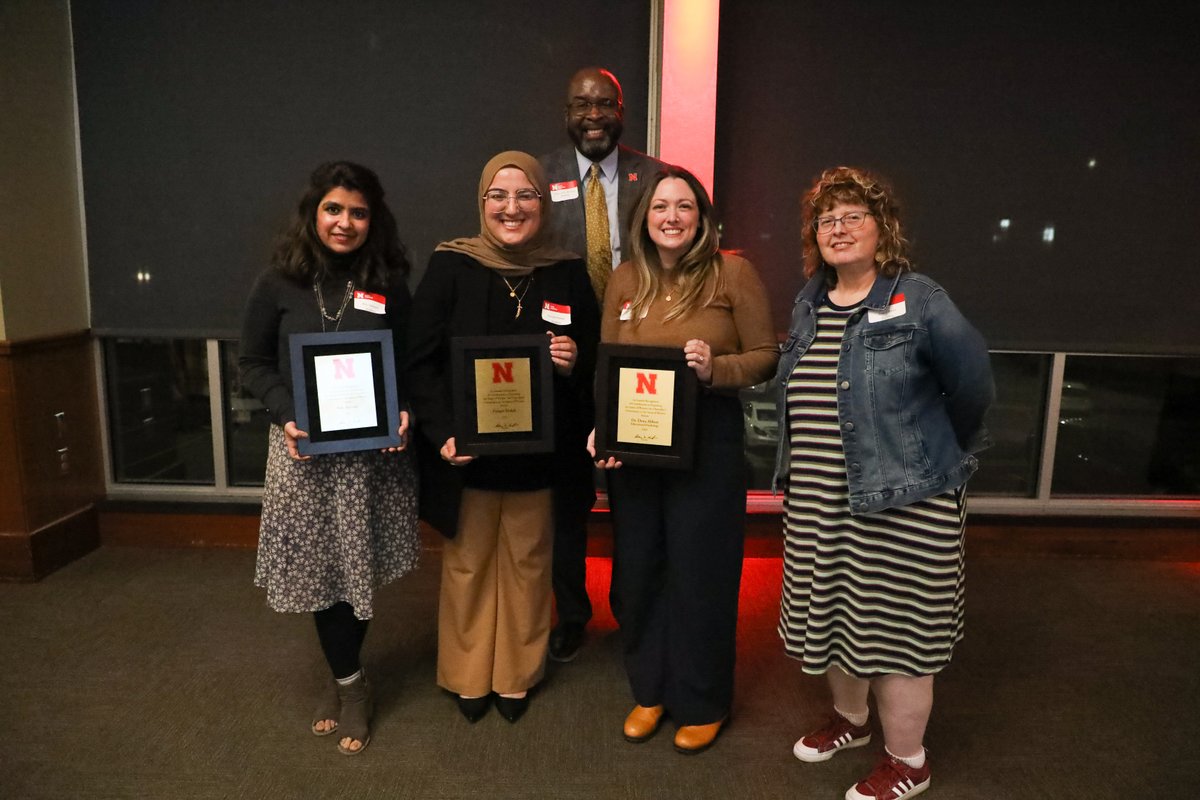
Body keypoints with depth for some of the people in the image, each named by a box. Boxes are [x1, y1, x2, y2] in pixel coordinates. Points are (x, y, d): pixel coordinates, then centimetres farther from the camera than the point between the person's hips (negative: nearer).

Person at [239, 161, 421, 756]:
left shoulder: (389, 285, 2)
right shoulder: (279, 283, -1)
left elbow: (411, 365, 7)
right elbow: (253, 364, 4)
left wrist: (403, 414, -12)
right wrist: (286, 416, -12)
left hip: (374, 449, 1)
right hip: (305, 449, 0)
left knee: (358, 565, 8)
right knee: (323, 568, 6)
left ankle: (343, 678, 30)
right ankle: (350, 684, 27)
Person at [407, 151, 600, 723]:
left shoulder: (567, 273, 0)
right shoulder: (450, 265, -6)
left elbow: (593, 363, 8)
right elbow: (421, 360, -7)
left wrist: (575, 360, -16)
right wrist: (442, 434, -18)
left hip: (538, 453, 2)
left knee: (527, 563, 14)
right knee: (468, 564, 13)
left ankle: (517, 676, 36)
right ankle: (467, 677, 35)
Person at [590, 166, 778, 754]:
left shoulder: (733, 273, -6)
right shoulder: (625, 278, 5)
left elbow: (766, 357, -4)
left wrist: (716, 368, -22)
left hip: (707, 441, -3)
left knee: (700, 572, 9)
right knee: (637, 570, 14)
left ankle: (703, 703, 32)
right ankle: (649, 689, 37)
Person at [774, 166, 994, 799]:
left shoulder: (919, 301, -12)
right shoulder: (809, 304, 9)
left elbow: (971, 385, -9)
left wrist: (941, 451, 4)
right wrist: (804, 472, 13)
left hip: (901, 499, -6)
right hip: (817, 499, 7)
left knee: (895, 627, 5)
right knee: (834, 613, 19)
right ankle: (850, 717, 44)